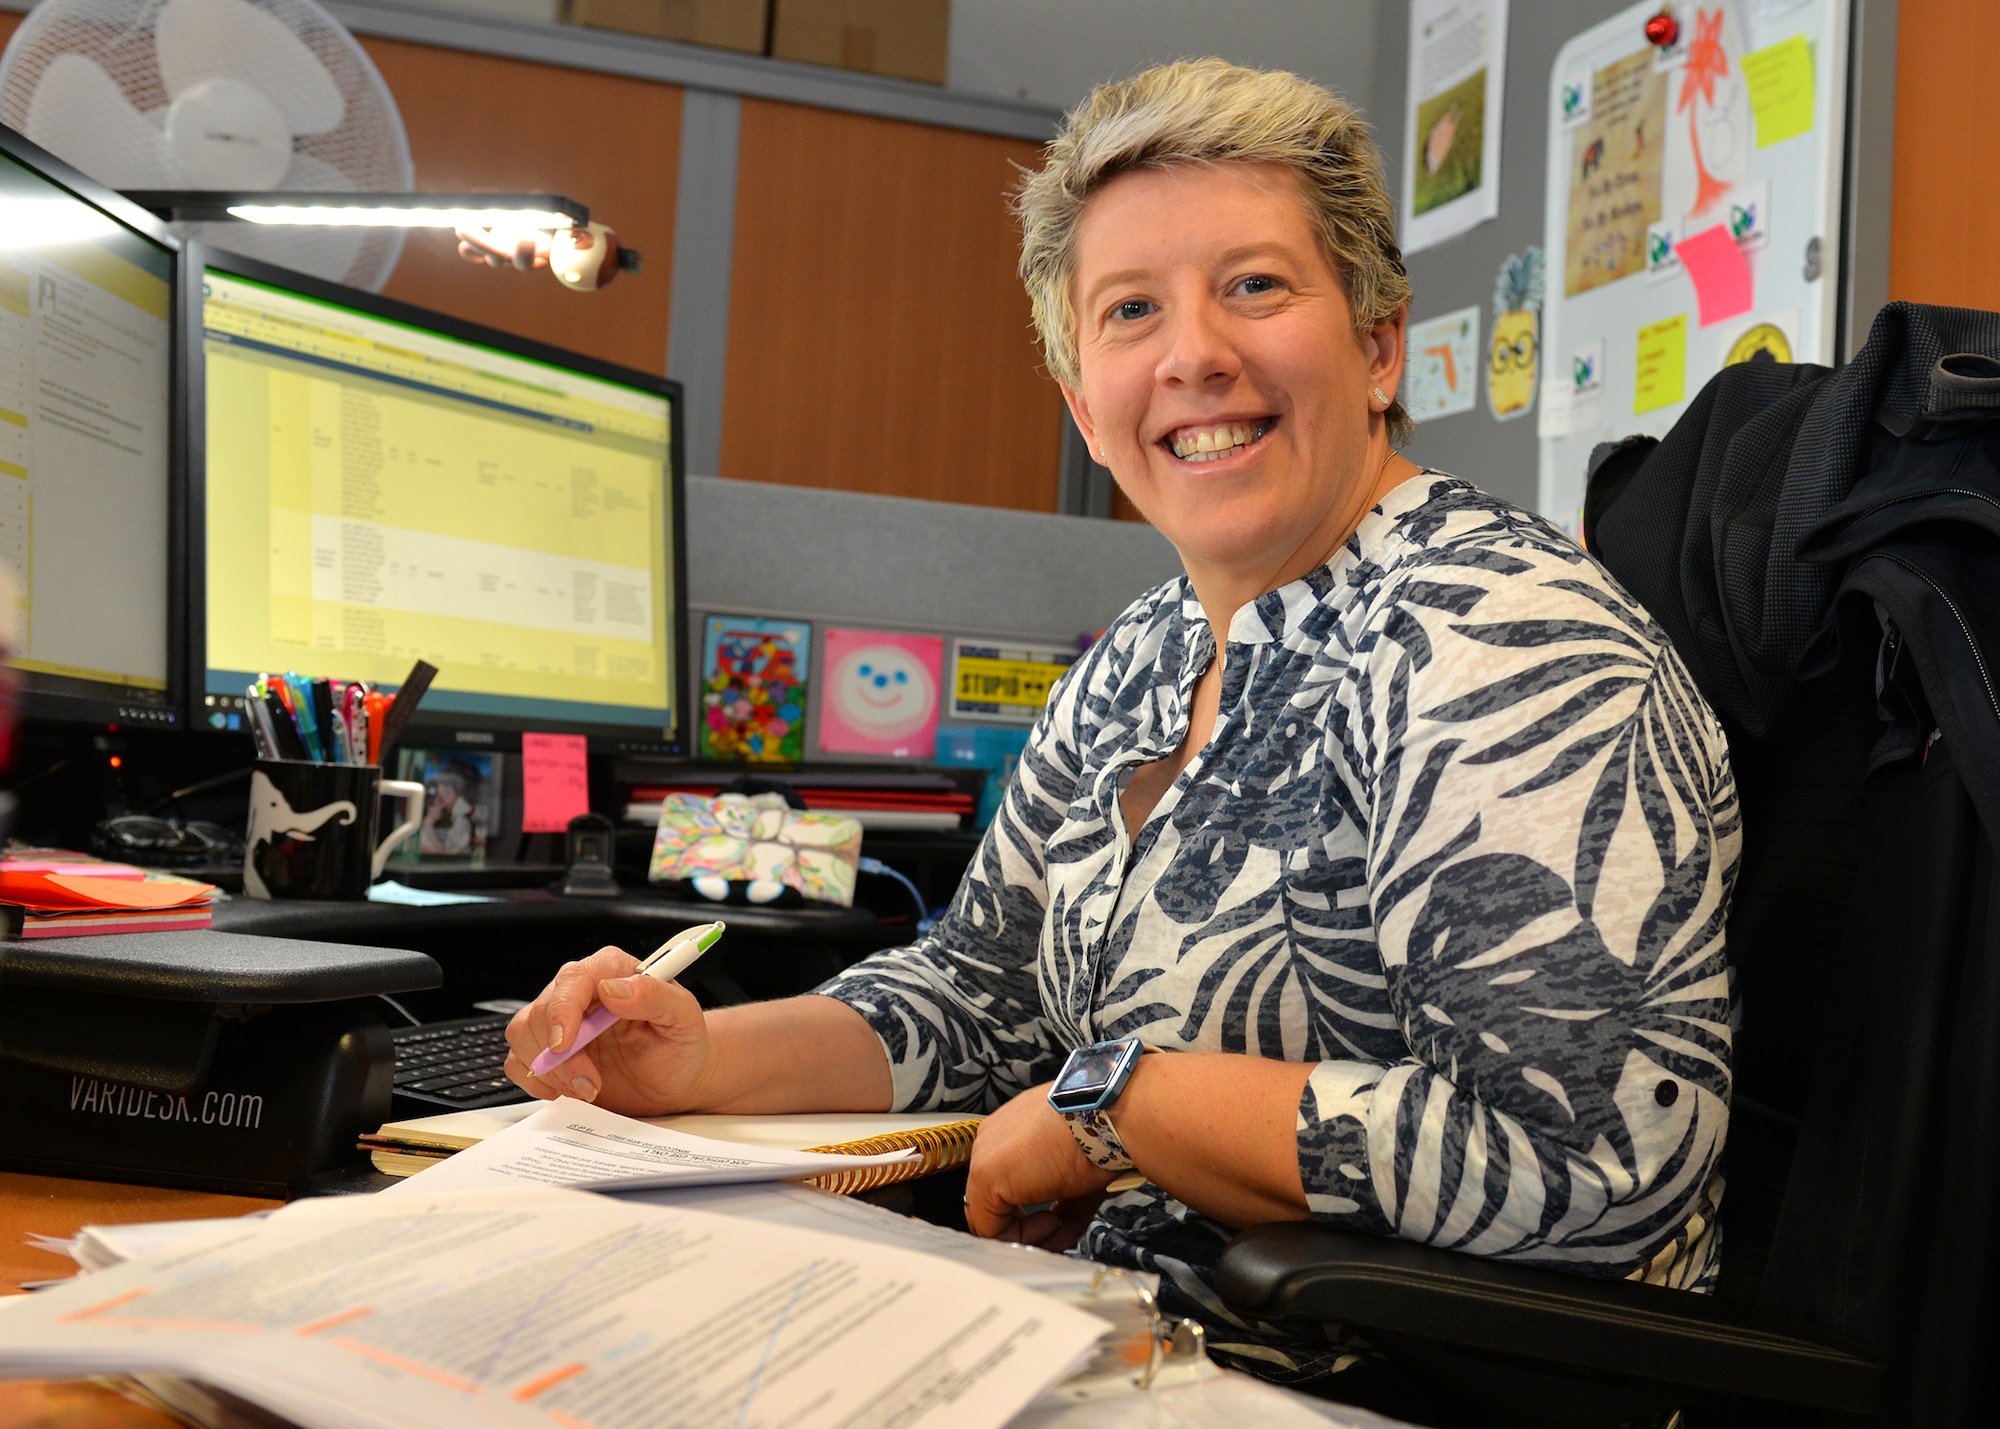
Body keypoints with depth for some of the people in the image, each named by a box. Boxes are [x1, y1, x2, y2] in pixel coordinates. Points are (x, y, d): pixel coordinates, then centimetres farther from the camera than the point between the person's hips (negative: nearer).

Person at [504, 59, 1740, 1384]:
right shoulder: (1139, 665, 8)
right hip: (1123, 1343, 7)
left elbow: (1597, 1150, -28)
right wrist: (706, 1059, 0)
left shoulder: (1499, 640, -19)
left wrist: (1110, 1103, -20)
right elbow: (984, 990, 17)